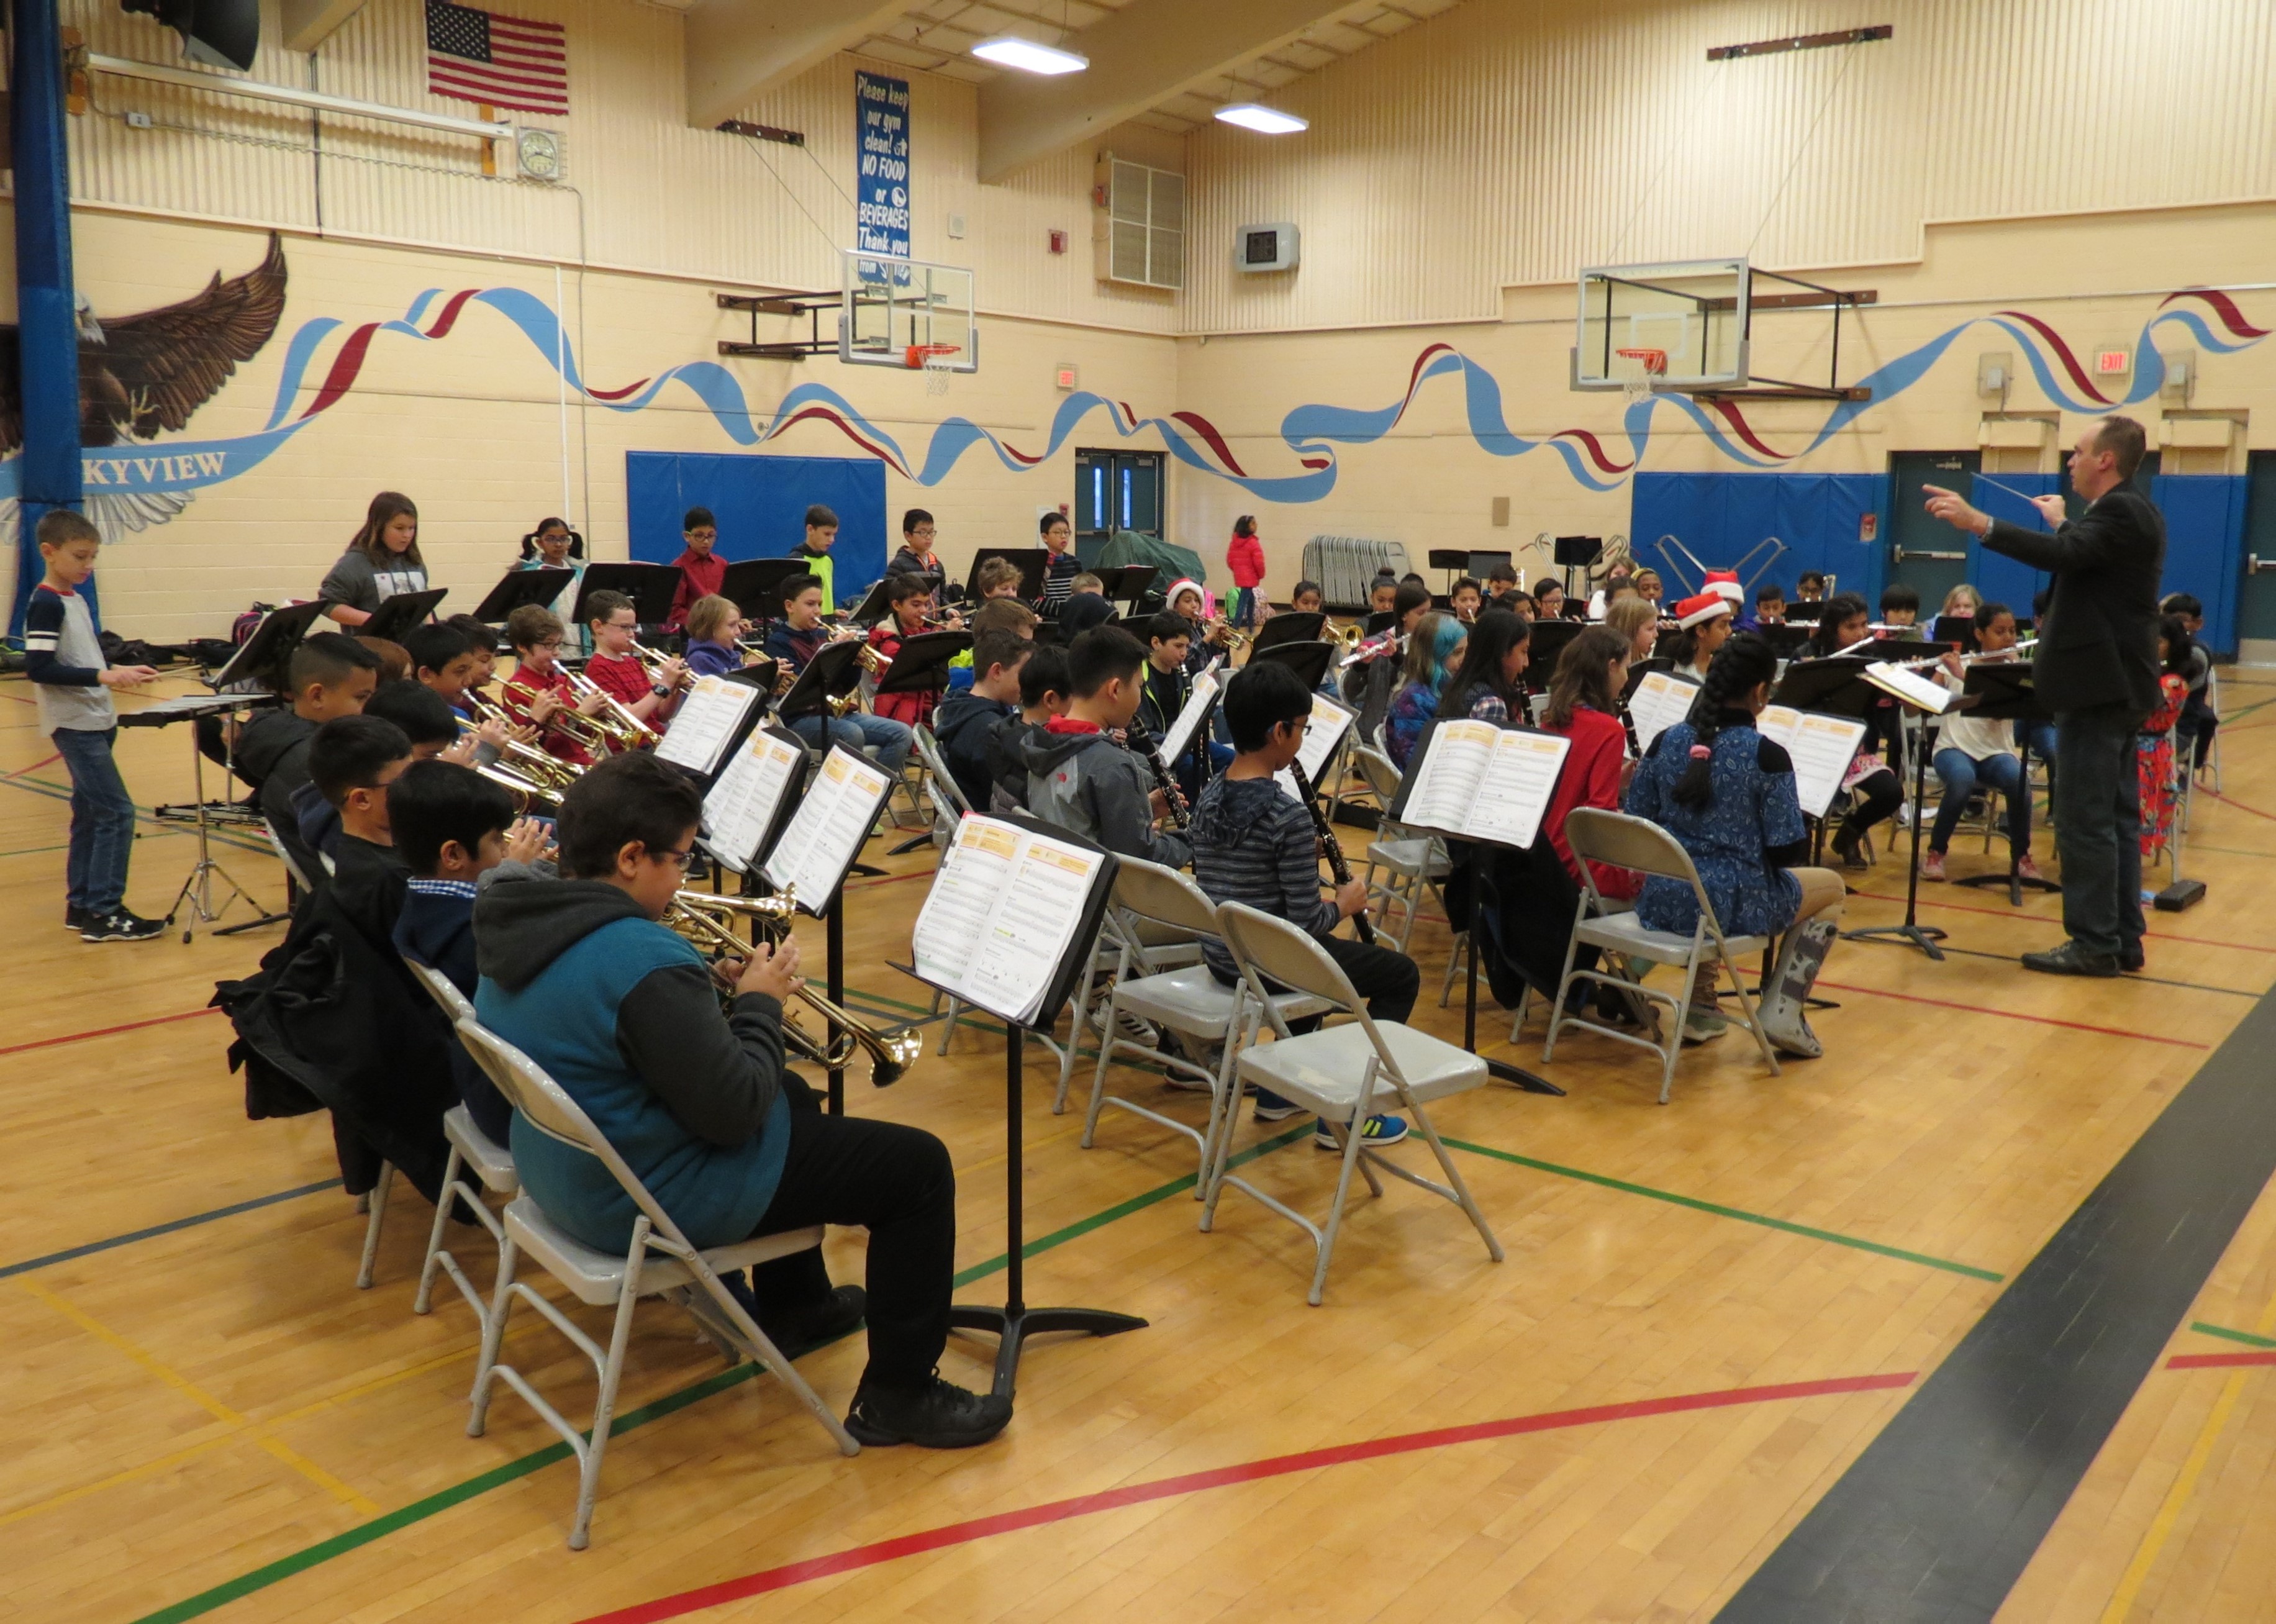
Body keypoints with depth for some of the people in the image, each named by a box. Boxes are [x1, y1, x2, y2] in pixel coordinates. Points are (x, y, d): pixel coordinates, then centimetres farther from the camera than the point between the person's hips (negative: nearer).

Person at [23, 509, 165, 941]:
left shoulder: (77, 600, 13)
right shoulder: (45, 604, -14)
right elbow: (38, 668, -21)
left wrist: (120, 671, 7)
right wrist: (102, 676, -26)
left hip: (95, 721, 9)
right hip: (73, 724, -9)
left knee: (90, 813, 12)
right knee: (117, 811, -11)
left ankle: (81, 905, 19)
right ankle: (103, 913, -6)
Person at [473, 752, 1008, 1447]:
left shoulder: (524, 920, -2)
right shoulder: (645, 963, -31)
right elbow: (735, 1114, -26)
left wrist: (718, 989, 4)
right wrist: (760, 1002, -11)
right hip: (656, 1199, -10)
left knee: (790, 1095, 32)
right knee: (919, 1164, -2)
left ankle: (794, 1304, 45)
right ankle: (899, 1394, 9)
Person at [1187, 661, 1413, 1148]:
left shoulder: (1208, 797, 1)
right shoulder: (1288, 815, -23)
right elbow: (1307, 922, -21)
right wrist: (1345, 904, -1)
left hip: (1219, 958, 8)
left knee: (1324, 951, 37)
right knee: (1402, 974, 10)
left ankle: (1279, 1090, 36)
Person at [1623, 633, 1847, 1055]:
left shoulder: (1666, 742, -2)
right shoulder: (1766, 756, -15)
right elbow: (1788, 852, -13)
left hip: (1662, 903, 5)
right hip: (1735, 906, -5)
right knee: (1832, 886, 24)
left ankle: (1700, 1008, 32)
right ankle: (1781, 1012, 12)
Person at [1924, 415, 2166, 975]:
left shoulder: (2120, 511, -15)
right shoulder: (2131, 512, 16)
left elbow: (2062, 556, -32)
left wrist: (1977, 522, -37)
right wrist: (2064, 523, 39)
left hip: (2098, 684, -11)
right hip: (2116, 683, 11)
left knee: (2084, 819, -8)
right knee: (2116, 816, 12)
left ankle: (2094, 944, -4)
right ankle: (2123, 939, 17)